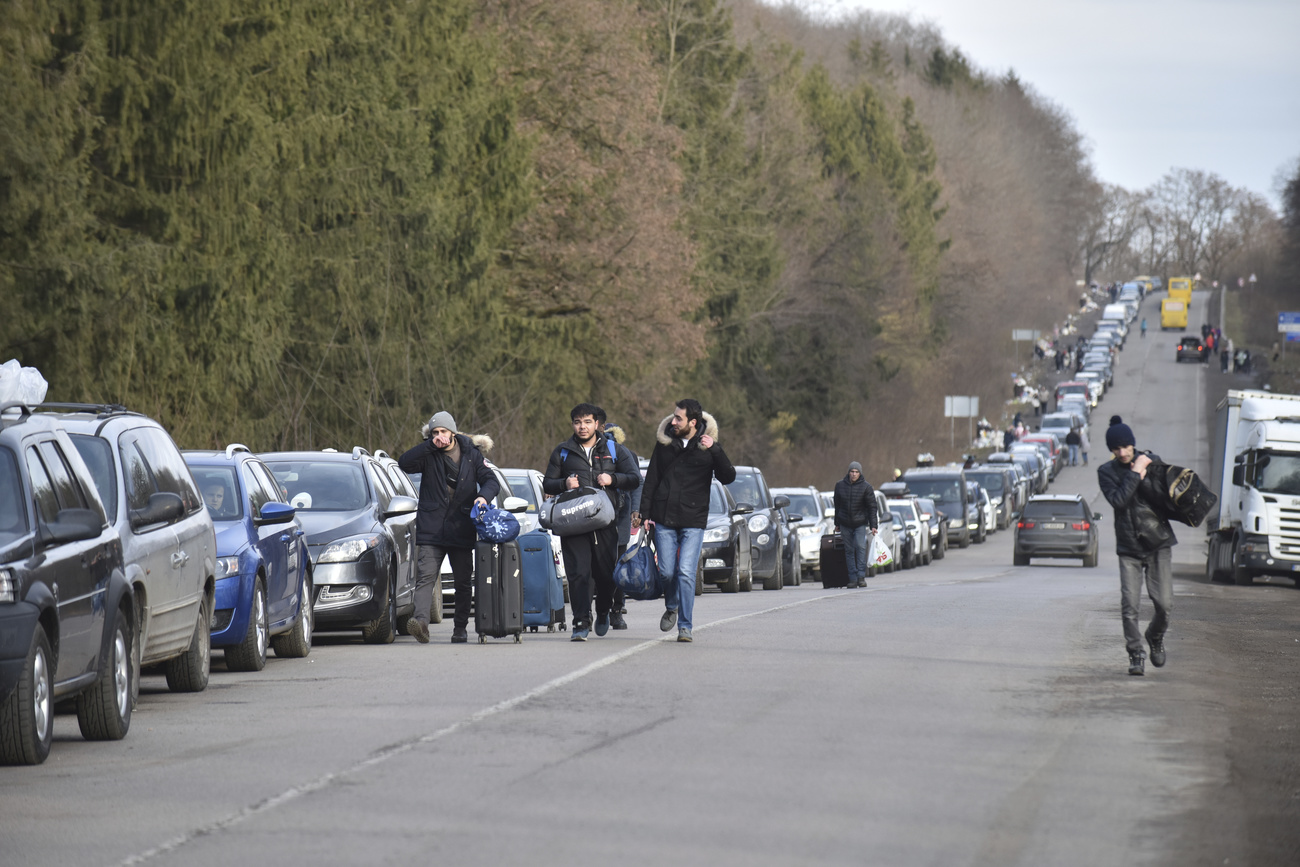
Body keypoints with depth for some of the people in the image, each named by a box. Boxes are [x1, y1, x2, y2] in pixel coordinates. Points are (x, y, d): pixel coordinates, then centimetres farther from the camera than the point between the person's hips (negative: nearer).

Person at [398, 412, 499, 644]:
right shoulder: (429, 454, 3)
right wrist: (431, 445, -18)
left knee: (463, 581, 8)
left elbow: (491, 481, 3)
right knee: (426, 576, -16)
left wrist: (484, 496, -19)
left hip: (461, 529, 2)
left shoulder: (471, 453, 5)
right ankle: (420, 621, -30)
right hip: (431, 528, -2)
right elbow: (404, 463, -13)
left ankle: (460, 628, 18)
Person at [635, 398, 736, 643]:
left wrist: (714, 450, -22)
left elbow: (728, 477, -10)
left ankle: (685, 626, -4)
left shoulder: (707, 445, -2)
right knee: (667, 572, 3)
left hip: (693, 521, -3)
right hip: (664, 519, 3)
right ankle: (671, 607, 33)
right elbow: (651, 480, 12)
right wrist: (643, 512, 7)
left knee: (686, 572, -11)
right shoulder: (664, 442, 6)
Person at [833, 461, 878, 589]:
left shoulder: (866, 486, -6)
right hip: (845, 524, 3)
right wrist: (837, 523, 15)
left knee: (860, 546, -16)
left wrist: (873, 525, -9)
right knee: (849, 550, 3)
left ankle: (861, 576, -15)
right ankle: (853, 578, 5)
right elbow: (837, 505, 12)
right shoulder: (840, 485, 2)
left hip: (860, 523, -3)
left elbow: (872, 507, -4)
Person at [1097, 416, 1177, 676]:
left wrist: (1145, 478, -12)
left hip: (1157, 543, 1)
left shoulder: (1152, 462, 3)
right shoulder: (1107, 471, 0)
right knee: (1129, 605, -9)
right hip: (1128, 546, 0)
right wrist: (1135, 474, -15)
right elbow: (1118, 500, -15)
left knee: (1164, 603, -3)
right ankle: (1135, 654, 2)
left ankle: (1155, 637, 26)